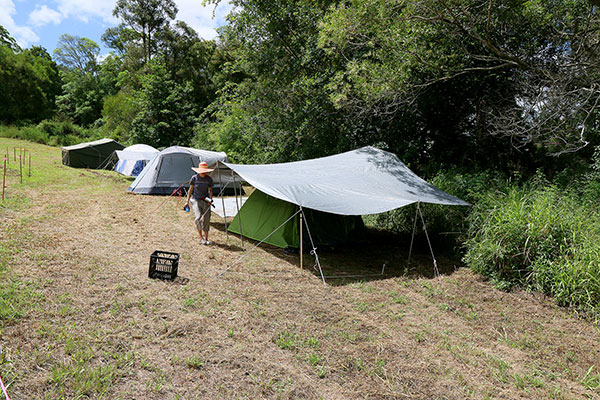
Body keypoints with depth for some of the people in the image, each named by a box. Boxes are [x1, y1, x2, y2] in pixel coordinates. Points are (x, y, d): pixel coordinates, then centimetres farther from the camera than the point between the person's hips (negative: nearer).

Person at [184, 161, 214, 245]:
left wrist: (210, 199, -13)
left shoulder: (209, 179, -4)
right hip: (196, 200, -2)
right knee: (198, 218, -19)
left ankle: (206, 238, 14)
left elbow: (210, 191, 5)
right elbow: (190, 190, 1)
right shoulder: (194, 178, -8)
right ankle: (201, 238, -7)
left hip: (205, 201, 2)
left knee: (206, 219, 0)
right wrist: (187, 201, 1)